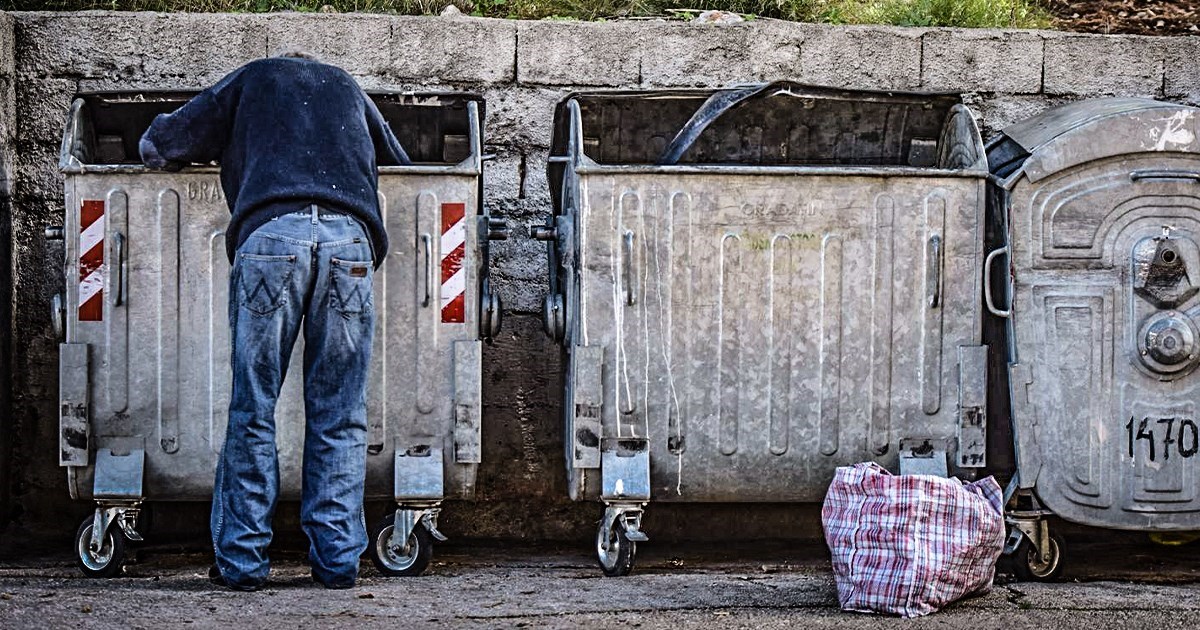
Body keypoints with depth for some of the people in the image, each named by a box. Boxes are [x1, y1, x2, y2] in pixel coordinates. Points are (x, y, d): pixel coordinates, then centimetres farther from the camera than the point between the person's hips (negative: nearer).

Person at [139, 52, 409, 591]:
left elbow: (157, 145, 29)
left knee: (253, 408, 3)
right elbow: (399, 164, 45)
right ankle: (337, 557, 5)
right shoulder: (346, 87, 35)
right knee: (339, 414, 6)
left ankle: (242, 559, 3)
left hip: (270, 231, -2)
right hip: (349, 237, 2)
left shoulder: (253, 79, 28)